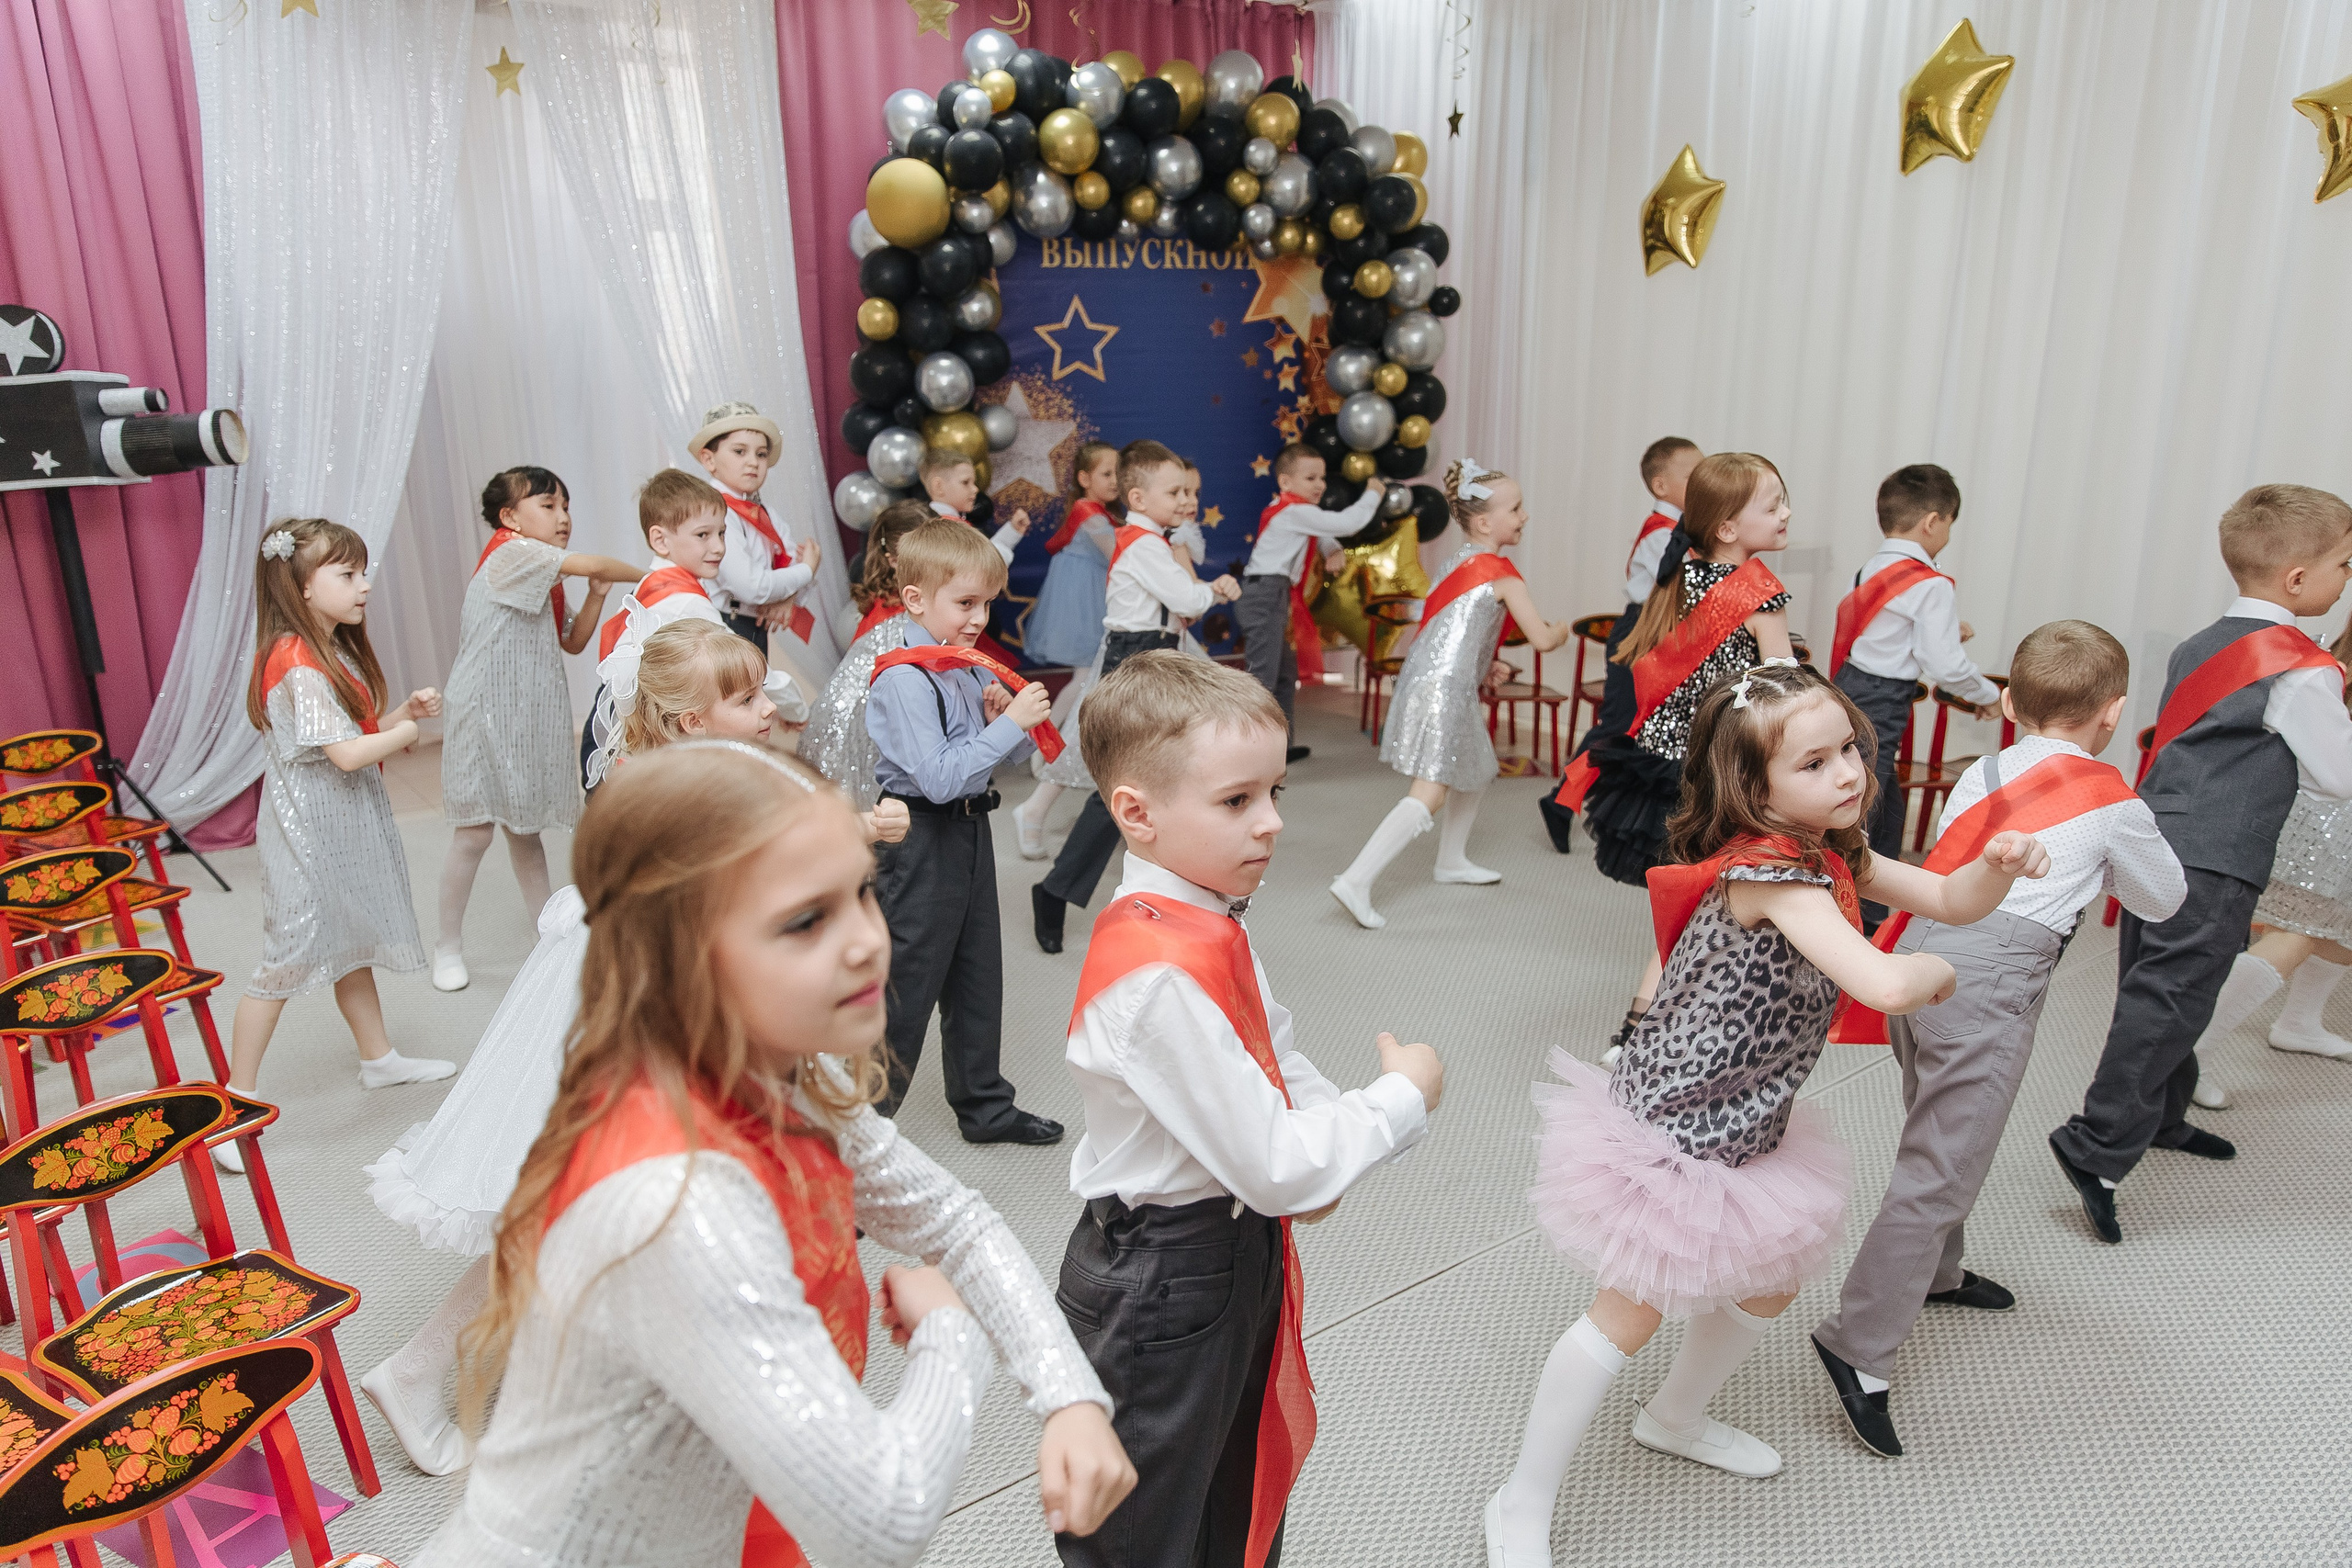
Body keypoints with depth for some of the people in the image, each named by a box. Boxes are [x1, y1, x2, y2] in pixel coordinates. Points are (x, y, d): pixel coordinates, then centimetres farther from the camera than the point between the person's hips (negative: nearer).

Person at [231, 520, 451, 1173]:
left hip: (349, 825, 10)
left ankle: (378, 1057, 35)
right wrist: (403, 735, -10)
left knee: (353, 942, 20)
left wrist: (404, 711, -1)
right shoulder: (296, 662, -23)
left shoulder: (332, 650, 9)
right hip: (310, 831, -10)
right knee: (291, 957, -3)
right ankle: (237, 1099, 8)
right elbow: (347, 753, -27)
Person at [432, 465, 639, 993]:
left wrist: (596, 595, -1)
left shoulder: (548, 582, 12)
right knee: (475, 831, 1)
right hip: (485, 714, -8)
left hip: (530, 720, 8)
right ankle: (449, 945, 16)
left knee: (525, 828, 16)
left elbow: (572, 643, 13)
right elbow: (594, 563, -21)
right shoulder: (511, 553, -13)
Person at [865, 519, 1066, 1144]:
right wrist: (1008, 723, -25)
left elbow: (1004, 754, 16)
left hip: (970, 831, 9)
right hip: (922, 842, -9)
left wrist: (1007, 714, -5)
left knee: (977, 977, 18)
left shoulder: (972, 666, 6)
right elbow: (939, 777, -28)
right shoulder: (904, 679, -20)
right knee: (908, 984, 0)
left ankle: (985, 1107, 33)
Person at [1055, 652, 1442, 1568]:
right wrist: (1404, 1100, -16)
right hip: (1162, 1291, -9)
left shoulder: (1208, 924, -1)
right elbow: (1275, 1171, -30)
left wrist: (1322, 1145, -9)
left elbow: (1278, 1060, 11)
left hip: (1237, 1259, 9)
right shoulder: (1161, 977, -33)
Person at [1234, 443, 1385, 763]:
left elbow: (1322, 536, 34)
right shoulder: (1296, 512, -13)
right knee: (1263, 676, -14)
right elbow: (1347, 523, -14)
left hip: (1274, 597, 11)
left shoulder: (1289, 510, 18)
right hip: (1266, 595, -11)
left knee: (1286, 673, 18)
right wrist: (1372, 495, 0)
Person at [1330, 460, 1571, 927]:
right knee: (1429, 793, -13)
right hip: (1446, 691, -9)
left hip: (1424, 679, 9)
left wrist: (1484, 665, 19)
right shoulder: (1502, 573, -9)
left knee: (1478, 770, 26)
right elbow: (1541, 639, -8)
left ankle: (1452, 859, 40)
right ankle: (1356, 881, -22)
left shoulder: (1459, 563, 15)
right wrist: (1560, 631, 14)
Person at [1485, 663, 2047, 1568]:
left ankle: (1676, 1420, 53)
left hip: (1745, 1127, 10)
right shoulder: (1776, 873, -29)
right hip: (1672, 1130, -9)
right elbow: (1883, 986, -39)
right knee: (1631, 1313, 2)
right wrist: (1936, 973, -17)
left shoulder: (1833, 857, 1)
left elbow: (1951, 901, 7)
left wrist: (1999, 865, -14)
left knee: (1770, 1286, 25)